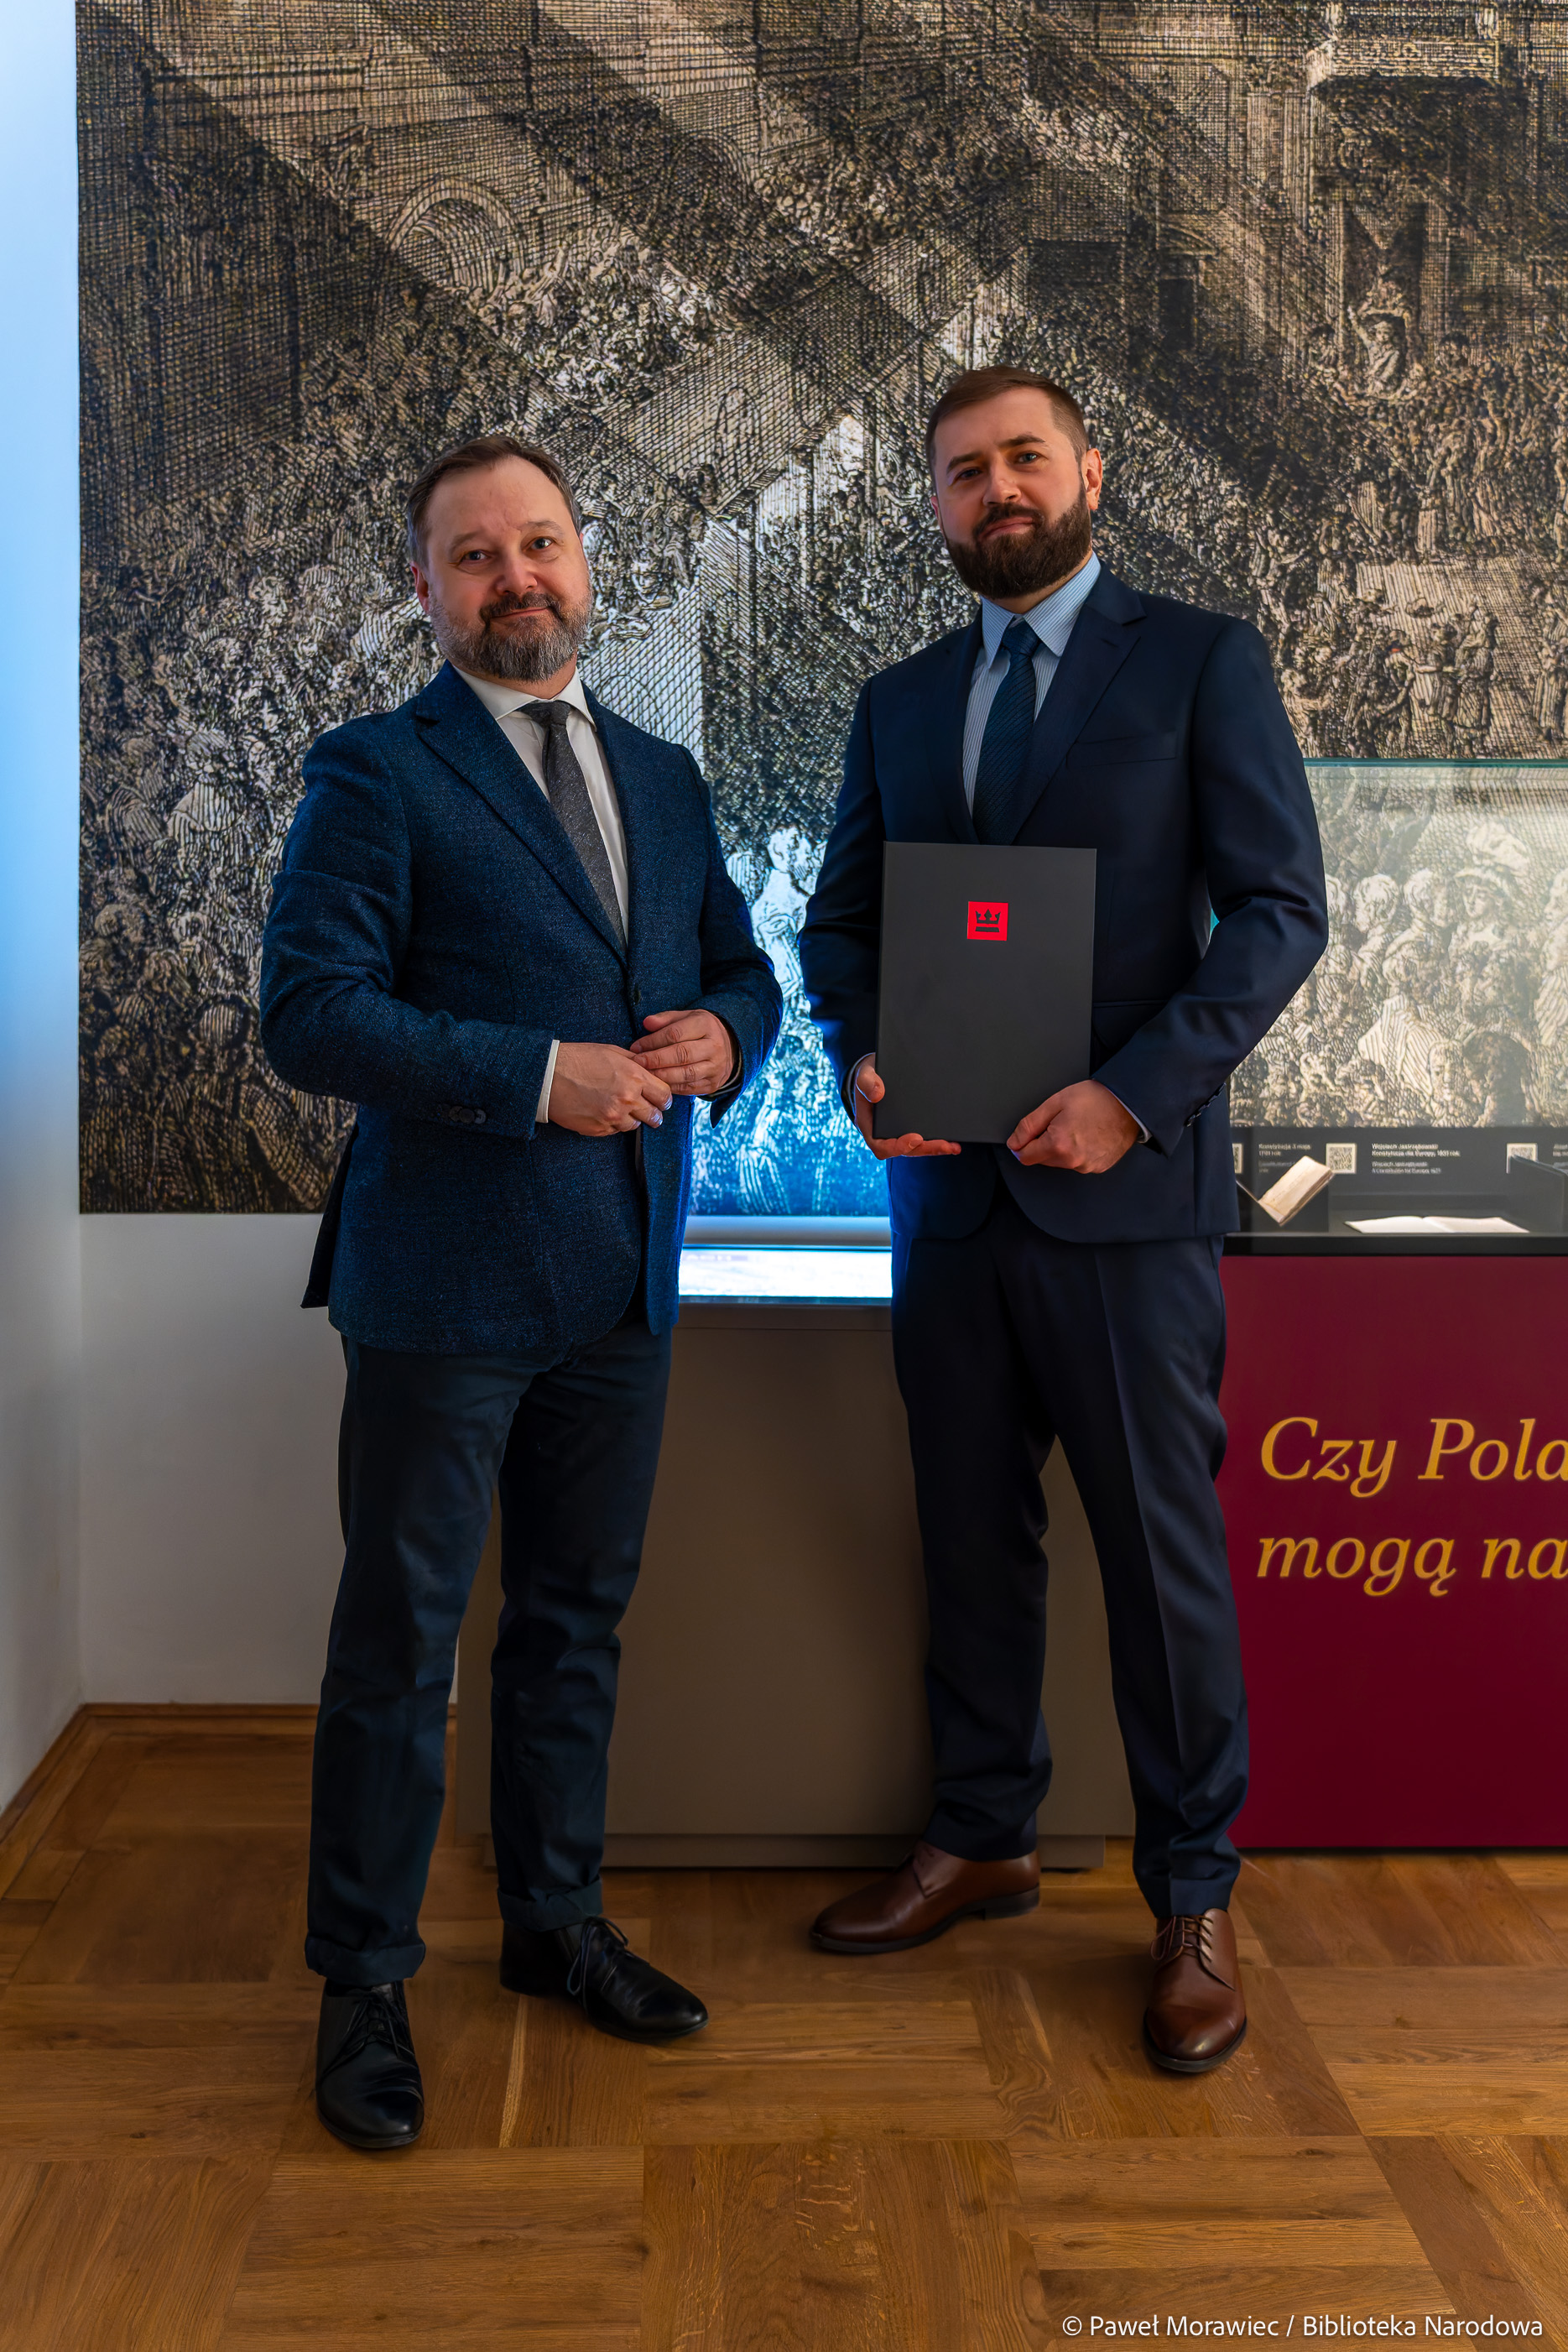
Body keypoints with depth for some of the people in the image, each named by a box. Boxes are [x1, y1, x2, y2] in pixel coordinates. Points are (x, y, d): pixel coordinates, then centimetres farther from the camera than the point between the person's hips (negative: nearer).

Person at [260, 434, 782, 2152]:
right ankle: (364, 1985, 19)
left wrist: (723, 1035, -4)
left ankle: (556, 1920, 34)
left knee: (577, 1624, 17)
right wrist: (538, 1077, -21)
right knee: (400, 1642, 3)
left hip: (624, 1286, 6)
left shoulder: (663, 777, 14)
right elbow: (308, 1014, -14)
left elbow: (741, 970, 19)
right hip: (446, 1284, -6)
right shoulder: (375, 773, -5)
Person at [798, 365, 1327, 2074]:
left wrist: (1132, 1093, -17)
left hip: (1124, 1186, -4)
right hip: (947, 1187, 5)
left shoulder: (1202, 663, 0)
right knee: (971, 1534, 13)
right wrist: (862, 1058, -5)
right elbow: (839, 920, 16)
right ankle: (977, 1840, 30)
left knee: (1163, 1547, 2)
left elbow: (1279, 911, -6)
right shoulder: (899, 703, 14)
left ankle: (1193, 1899, 17)